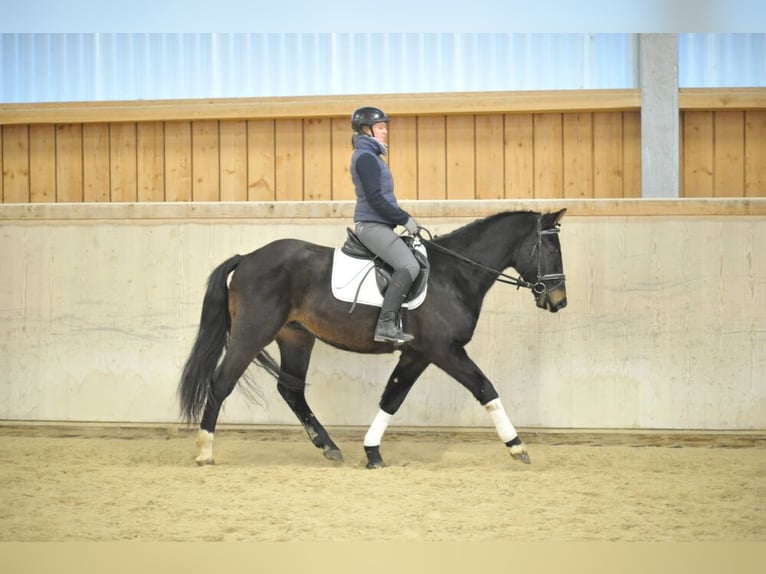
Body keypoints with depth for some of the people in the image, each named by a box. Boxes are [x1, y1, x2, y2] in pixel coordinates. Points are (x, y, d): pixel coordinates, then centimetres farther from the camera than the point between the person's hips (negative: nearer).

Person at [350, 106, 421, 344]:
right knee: (409, 266, -24)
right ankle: (386, 324, -27)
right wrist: (404, 220, -14)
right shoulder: (365, 157, -12)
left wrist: (406, 219, 15)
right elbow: (375, 199, -19)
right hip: (371, 225, -11)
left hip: (380, 225, 11)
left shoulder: (371, 156, 20)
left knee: (420, 256, 14)